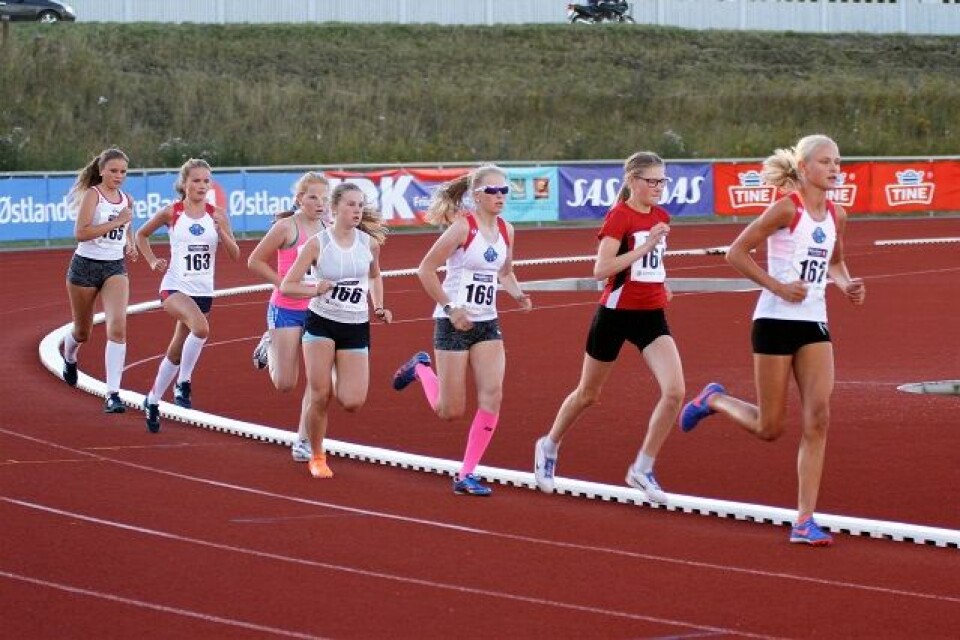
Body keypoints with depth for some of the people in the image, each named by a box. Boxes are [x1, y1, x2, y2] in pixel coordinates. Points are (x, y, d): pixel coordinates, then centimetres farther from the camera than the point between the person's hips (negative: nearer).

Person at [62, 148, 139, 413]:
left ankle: (113, 394, -19)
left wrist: (130, 245, 7)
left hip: (115, 267, 4)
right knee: (82, 332, 13)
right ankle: (69, 358, 51)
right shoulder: (92, 194, -10)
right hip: (85, 265, -3)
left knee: (118, 326, -18)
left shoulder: (127, 200, 8)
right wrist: (116, 222, -23)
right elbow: (80, 232, -22)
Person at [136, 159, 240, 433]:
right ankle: (183, 384, -17)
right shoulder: (171, 213, -4)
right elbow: (142, 235, 12)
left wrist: (221, 231, -15)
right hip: (175, 287, -4)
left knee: (177, 350, 13)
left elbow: (235, 254, 1)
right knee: (201, 328, -33)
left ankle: (153, 400, 33)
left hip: (203, 291, 4)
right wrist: (153, 261, 0)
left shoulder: (217, 215, 2)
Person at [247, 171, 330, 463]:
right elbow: (255, 261, -7)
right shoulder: (287, 227, -11)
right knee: (285, 382, 1)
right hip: (287, 310, -4)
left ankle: (304, 442, 4)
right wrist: (284, 283, -15)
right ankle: (269, 346, 33)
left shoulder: (328, 230, 5)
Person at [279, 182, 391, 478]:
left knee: (353, 402, -9)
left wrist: (379, 306, 8)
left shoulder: (369, 243, -1)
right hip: (321, 323, -2)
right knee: (320, 396, -6)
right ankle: (316, 457, 15)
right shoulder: (317, 243, -10)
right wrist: (315, 289, -24)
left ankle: (336, 383, 28)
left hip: (356, 328, 2)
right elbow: (286, 286, -8)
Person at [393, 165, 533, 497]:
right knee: (450, 411, 1)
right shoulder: (463, 227, -15)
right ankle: (421, 369, 33)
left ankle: (467, 474, -2)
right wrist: (451, 308, -17)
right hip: (454, 323, -6)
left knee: (492, 397, -11)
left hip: (487, 324, 6)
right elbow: (426, 269, -14)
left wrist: (517, 294, 1)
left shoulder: (506, 230, 5)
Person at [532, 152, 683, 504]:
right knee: (588, 394, 12)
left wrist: (660, 282, 13)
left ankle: (643, 469, -1)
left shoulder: (660, 217, 7)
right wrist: (646, 245, -27)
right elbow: (601, 269, -24)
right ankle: (549, 446, 39)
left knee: (674, 391, -14)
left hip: (651, 315, 5)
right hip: (616, 313, -5)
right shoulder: (619, 216, -13)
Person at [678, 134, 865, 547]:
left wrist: (846, 285, 3)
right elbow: (736, 253, -11)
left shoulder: (836, 216, 8)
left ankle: (804, 521, -6)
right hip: (777, 321, -6)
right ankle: (714, 400, 34)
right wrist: (777, 286, -17)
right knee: (770, 428, 2)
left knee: (818, 419, -9)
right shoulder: (786, 209, -12)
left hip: (814, 324, 6)